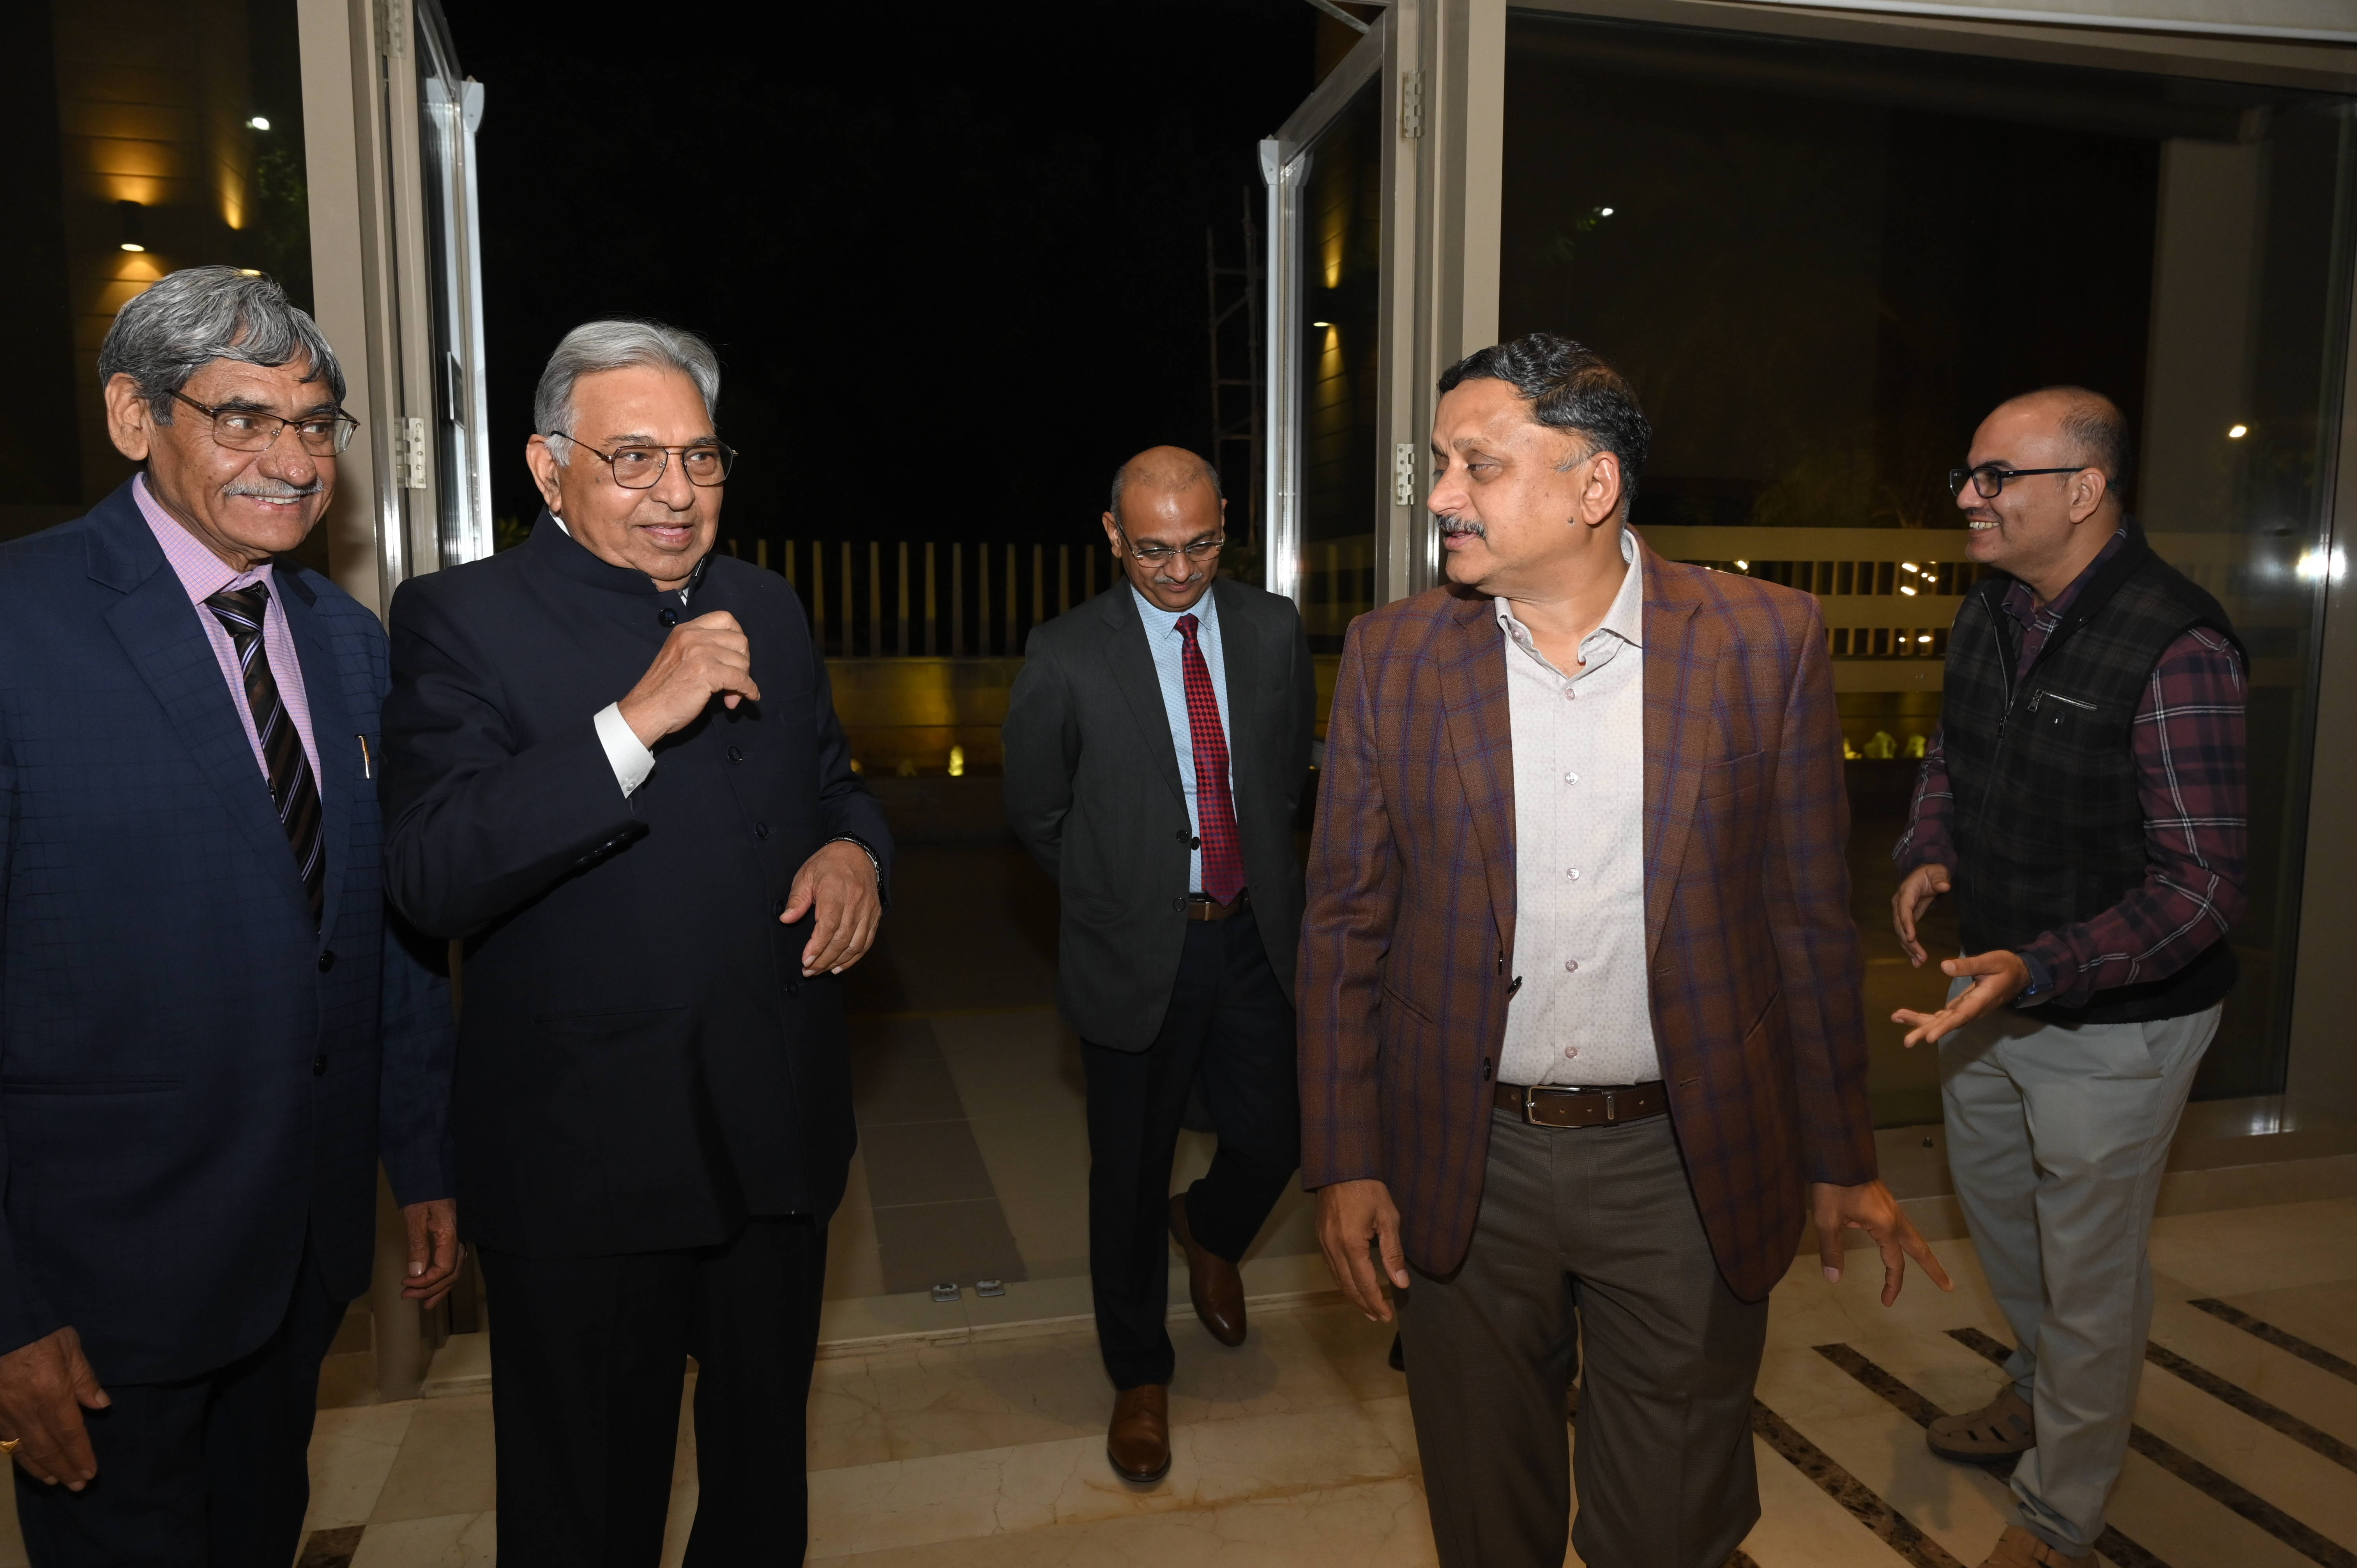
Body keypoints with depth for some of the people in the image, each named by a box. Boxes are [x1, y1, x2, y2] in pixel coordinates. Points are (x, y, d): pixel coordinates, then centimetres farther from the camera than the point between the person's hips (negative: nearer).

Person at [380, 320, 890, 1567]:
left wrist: (853, 848, -4)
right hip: (591, 1159, -5)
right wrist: (636, 719, -29)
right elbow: (431, 879, -21)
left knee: (765, 1463, 25)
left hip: (780, 1131, 5)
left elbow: (834, 784, 20)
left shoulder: (765, 608, 8)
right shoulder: (463, 619, -10)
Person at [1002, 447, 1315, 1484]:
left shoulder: (1272, 630, 0)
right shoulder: (1067, 658, -11)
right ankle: (1139, 1377, 33)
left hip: (1255, 940, 3)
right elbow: (1035, 814, 1)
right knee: (1130, 1174, 10)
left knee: (1271, 1144, 10)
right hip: (1137, 952, -3)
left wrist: (1257, 868, 13)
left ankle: (1206, 1229, 48)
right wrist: (1121, 892, 7)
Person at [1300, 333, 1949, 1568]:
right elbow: (1344, 924, 0)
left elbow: (1810, 920, 0)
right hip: (1463, 1169, 1)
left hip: (1691, 1169, -1)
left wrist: (1840, 1162, 5)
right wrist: (1344, 1163, -3)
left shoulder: (1766, 642, -6)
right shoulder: (1393, 655, -3)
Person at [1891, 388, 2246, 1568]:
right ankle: (2042, 1382, 56)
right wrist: (1930, 852, -3)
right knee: (1989, 1197, 27)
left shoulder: (2176, 648, -26)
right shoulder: (1989, 609, -2)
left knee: (2089, 1272, 10)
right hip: (1995, 984, 8)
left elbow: (2204, 884, -25)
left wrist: (2039, 972, -36)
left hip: (2112, 1021, -7)